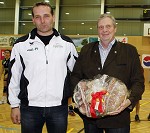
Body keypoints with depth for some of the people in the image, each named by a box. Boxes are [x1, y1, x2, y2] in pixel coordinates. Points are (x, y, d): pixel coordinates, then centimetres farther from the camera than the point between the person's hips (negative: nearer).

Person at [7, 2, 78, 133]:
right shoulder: (21, 44, 1)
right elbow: (14, 77, 4)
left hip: (59, 107, 1)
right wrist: (15, 105, 4)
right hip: (29, 108, 0)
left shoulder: (67, 43, 3)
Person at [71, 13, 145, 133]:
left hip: (118, 116, -2)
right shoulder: (86, 50, 10)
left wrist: (130, 101, -18)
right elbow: (75, 76, 10)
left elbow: (138, 81, -1)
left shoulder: (129, 51, 3)